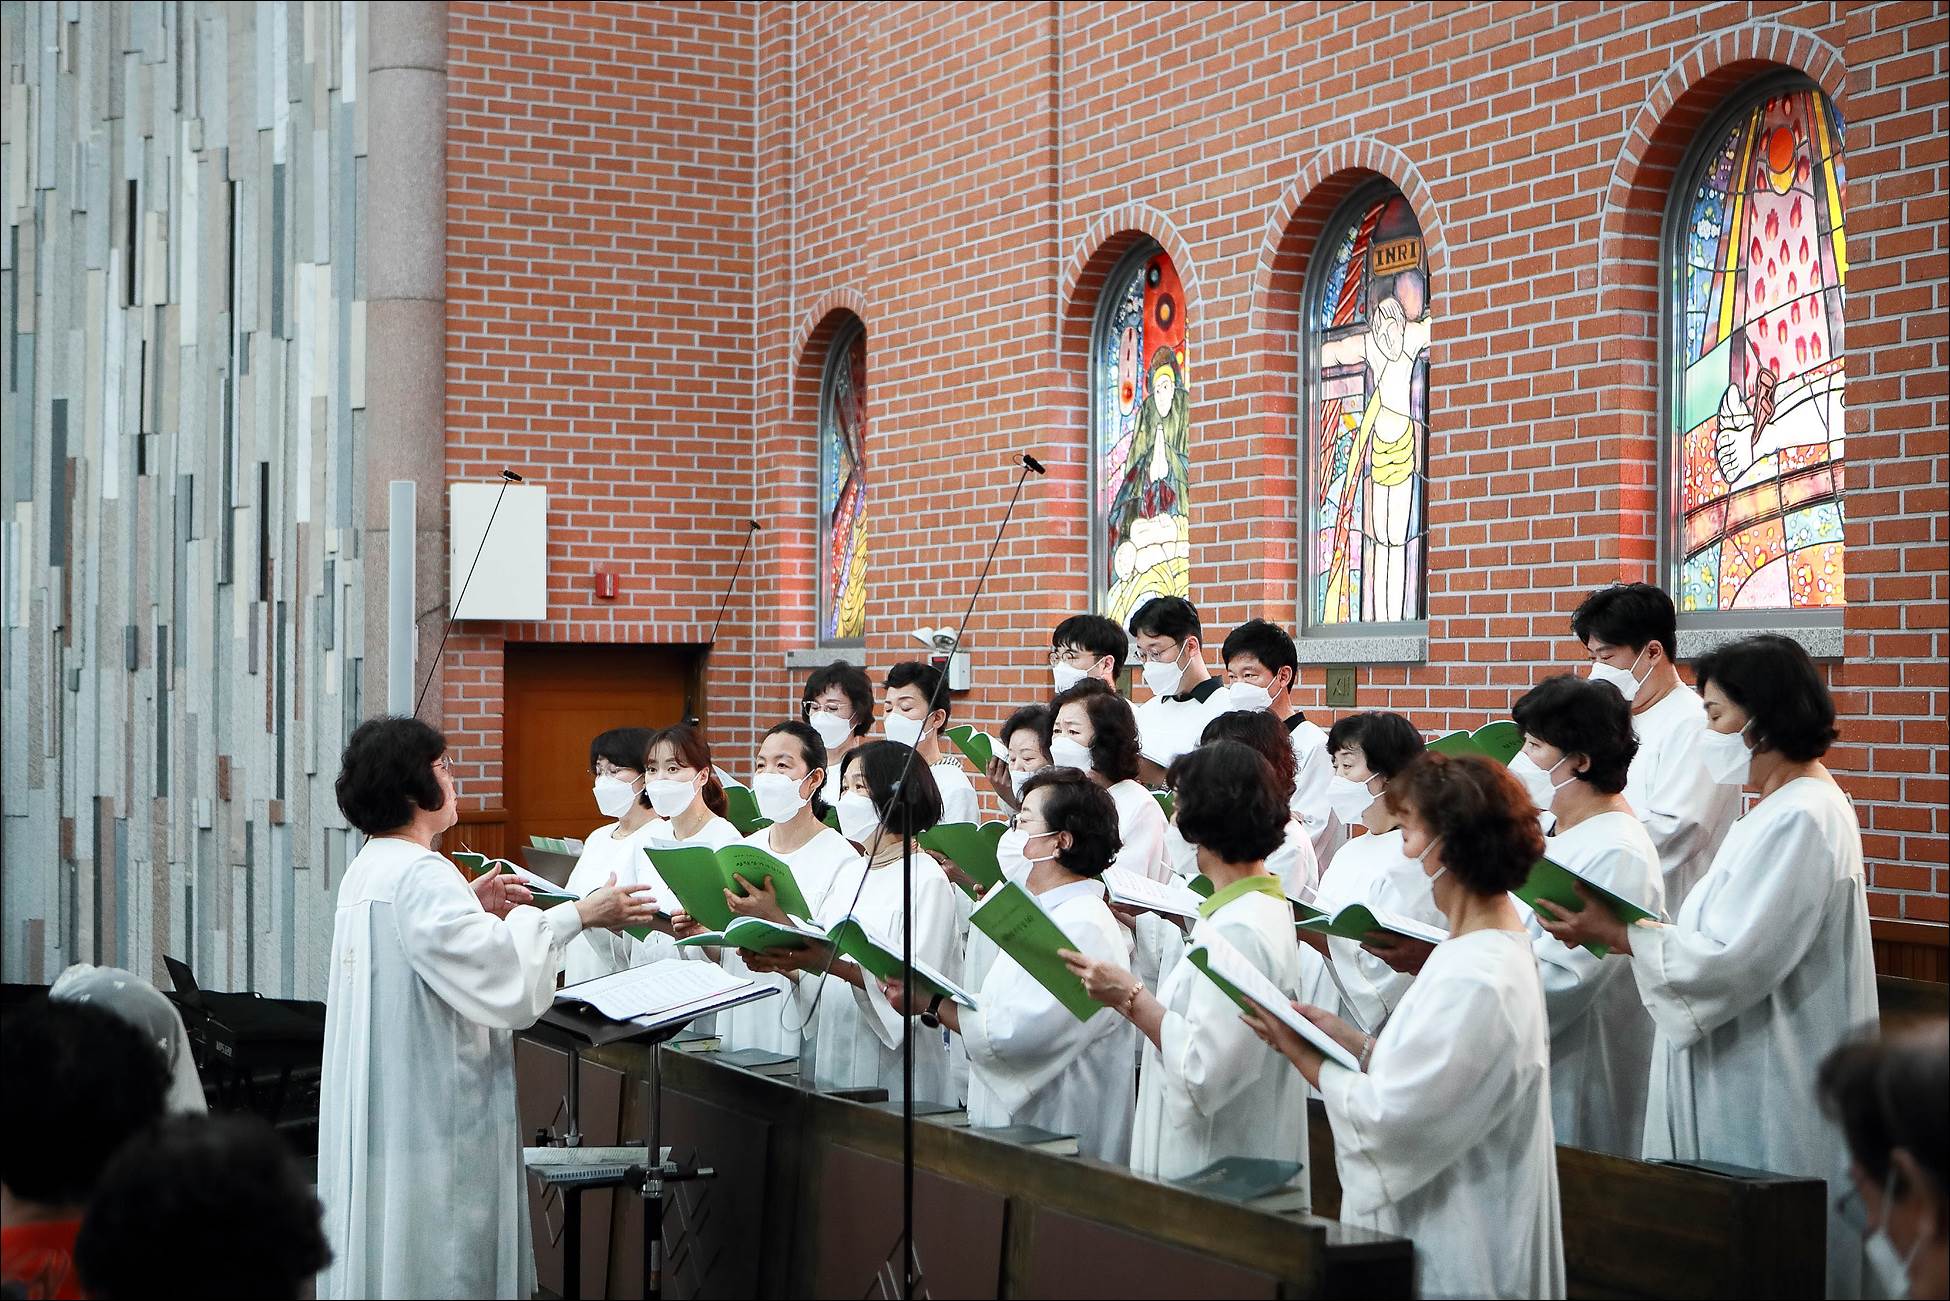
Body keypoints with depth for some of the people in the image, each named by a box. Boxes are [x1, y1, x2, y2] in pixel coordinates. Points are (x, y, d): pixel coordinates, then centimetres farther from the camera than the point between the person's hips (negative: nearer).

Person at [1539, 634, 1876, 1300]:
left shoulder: (1800, 820, -20)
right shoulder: (1783, 809, 13)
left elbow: (1731, 962, -23)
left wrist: (1618, 935, -16)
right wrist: (1637, 937, 6)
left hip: (1768, 1092, -10)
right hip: (1742, 1076, 10)